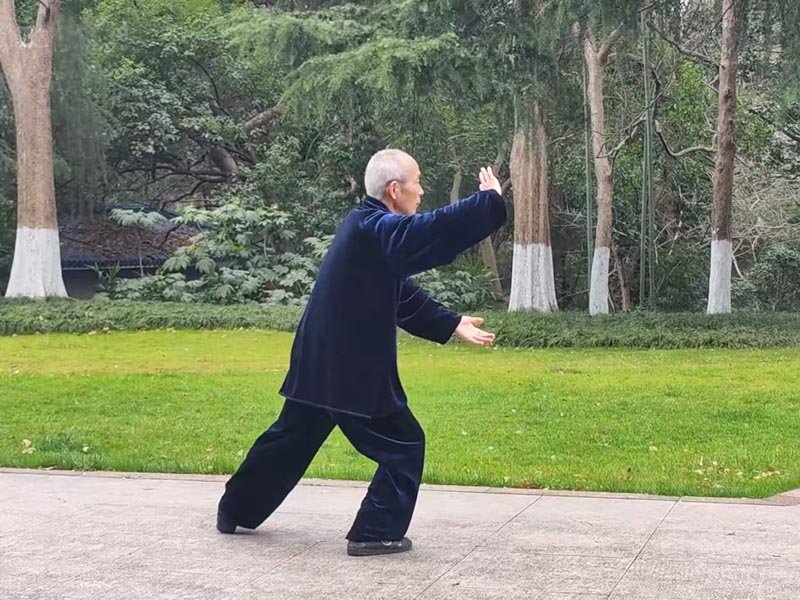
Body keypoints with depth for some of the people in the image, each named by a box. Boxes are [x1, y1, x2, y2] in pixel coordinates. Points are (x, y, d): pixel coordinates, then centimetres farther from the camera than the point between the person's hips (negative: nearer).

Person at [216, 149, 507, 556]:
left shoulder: (366, 228, 13)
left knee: (290, 440, 22)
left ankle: (235, 512, 34)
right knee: (403, 445, 2)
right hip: (351, 368, -10)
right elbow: (437, 230, -32)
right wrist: (490, 200, -22)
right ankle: (375, 533, 6)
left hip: (321, 361, 10)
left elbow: (404, 298, 18)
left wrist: (452, 325, 16)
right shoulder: (375, 229, -18)